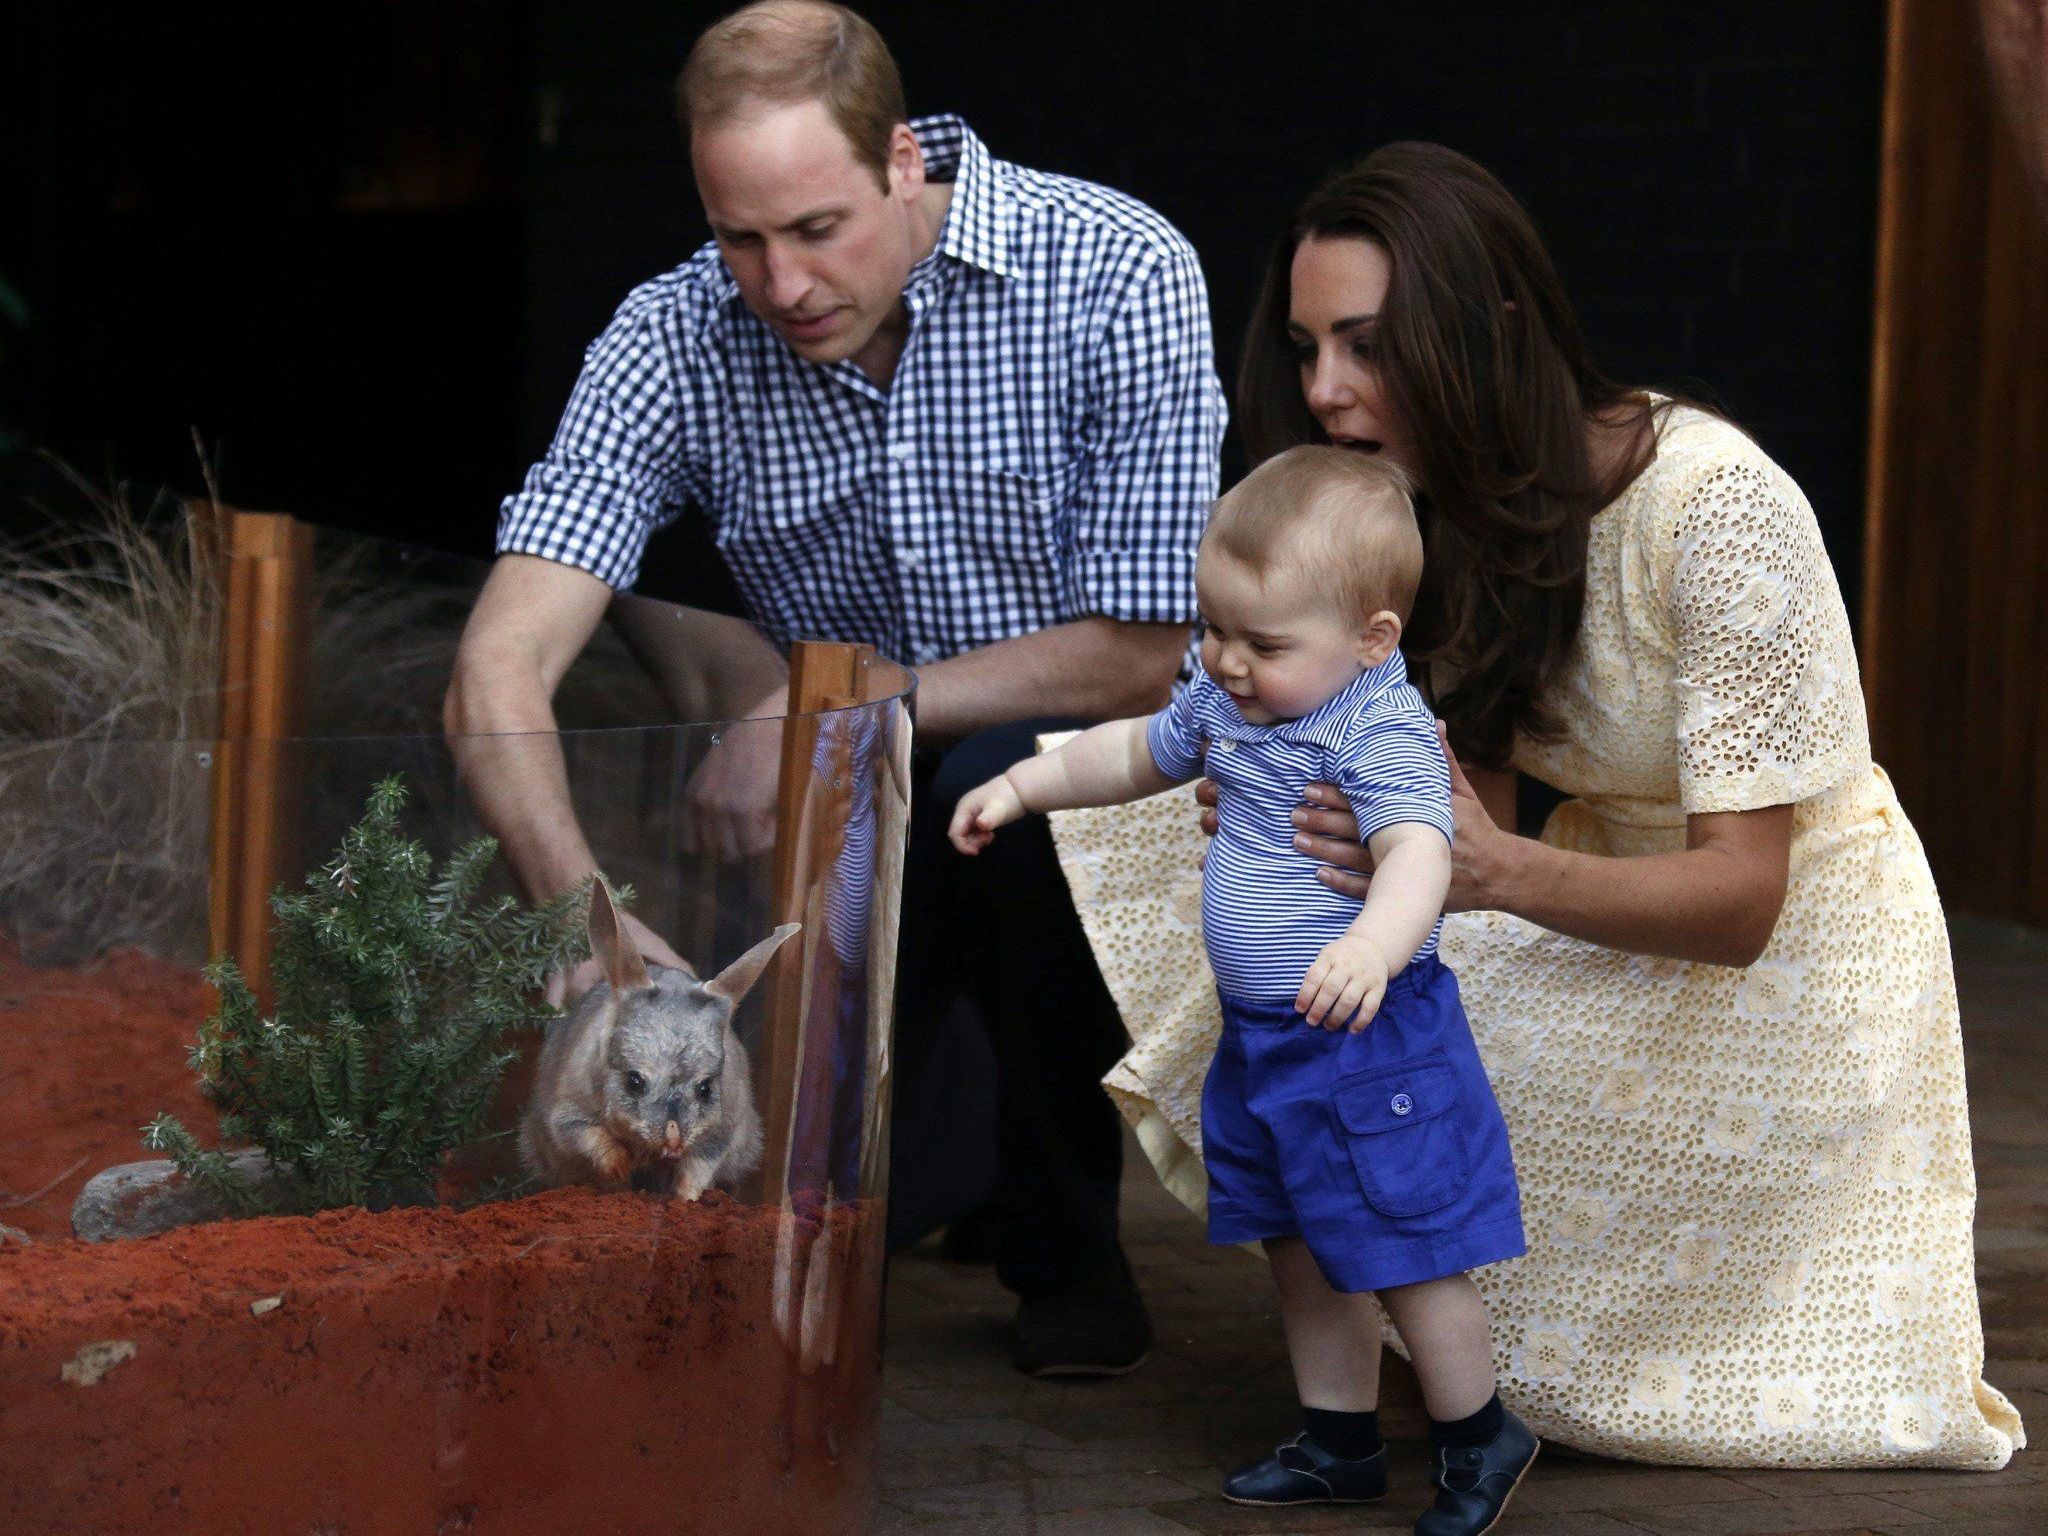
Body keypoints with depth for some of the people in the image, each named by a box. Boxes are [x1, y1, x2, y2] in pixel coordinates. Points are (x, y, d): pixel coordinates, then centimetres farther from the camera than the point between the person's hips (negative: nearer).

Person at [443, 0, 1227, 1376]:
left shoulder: (1114, 274, -20)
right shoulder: (674, 343, -14)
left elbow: (1141, 652, -20)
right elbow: (499, 674, -23)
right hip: (862, 815, 3)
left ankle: (1070, 1250, -11)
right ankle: (942, 1126, 25)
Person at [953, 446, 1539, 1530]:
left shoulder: (1382, 733, -23)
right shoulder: (1224, 701, 4)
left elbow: (1418, 851, -40)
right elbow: (1138, 753, 25)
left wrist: (1373, 944, -59)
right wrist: (1023, 784, 22)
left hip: (1369, 1039, -9)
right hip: (1260, 1039, 9)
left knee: (1404, 1256, -1)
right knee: (1300, 1250, 18)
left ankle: (1479, 1440, 18)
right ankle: (1339, 1443, 32)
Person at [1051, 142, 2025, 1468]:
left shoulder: (1715, 508, -28)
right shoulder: (1448, 511, -5)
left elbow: (1742, 896, -29)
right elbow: (1471, 802, -5)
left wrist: (1498, 873, -47)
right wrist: (1294, 823, -27)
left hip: (1790, 955, -7)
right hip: (1614, 897, 7)